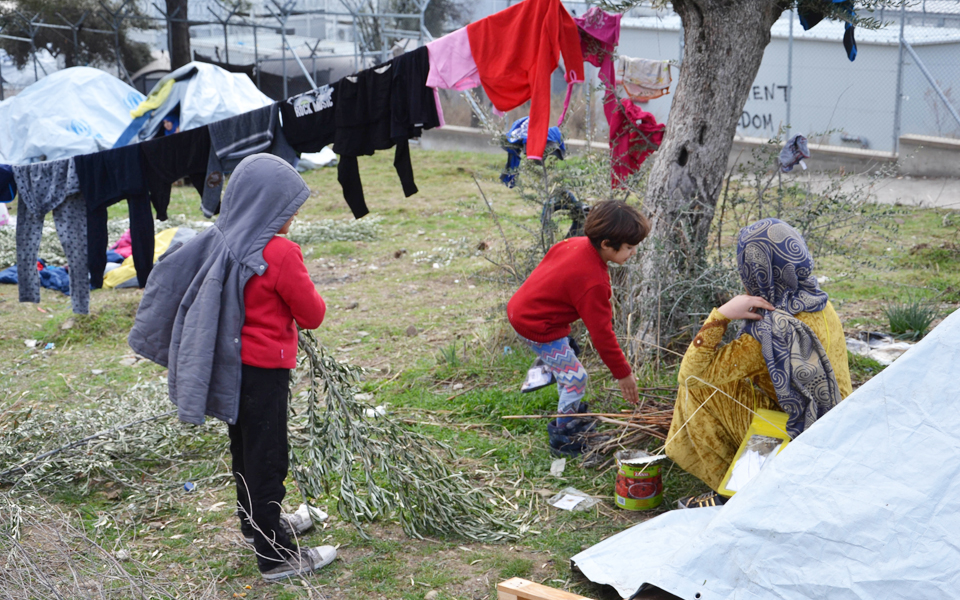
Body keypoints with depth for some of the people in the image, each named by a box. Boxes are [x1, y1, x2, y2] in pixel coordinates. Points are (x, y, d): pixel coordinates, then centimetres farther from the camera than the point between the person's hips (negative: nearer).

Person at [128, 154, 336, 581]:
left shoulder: (219, 242, -1)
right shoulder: (279, 254, -22)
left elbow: (168, 276, 6)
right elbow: (313, 315, -14)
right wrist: (302, 288, 6)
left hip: (231, 366, 8)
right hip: (264, 373, -8)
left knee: (245, 448, 22)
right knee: (268, 458, 0)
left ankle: (258, 524, 42)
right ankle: (276, 556, 8)